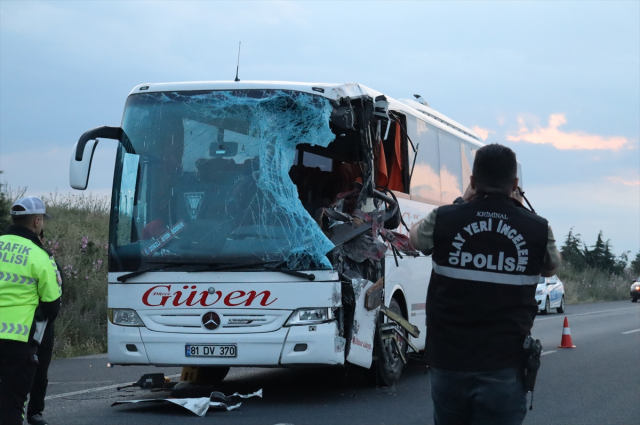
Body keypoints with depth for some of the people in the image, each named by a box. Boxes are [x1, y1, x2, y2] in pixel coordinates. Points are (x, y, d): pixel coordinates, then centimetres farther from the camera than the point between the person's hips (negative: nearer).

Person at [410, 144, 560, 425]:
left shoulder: (444, 219, -4)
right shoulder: (537, 228, -4)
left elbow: (416, 236, 20)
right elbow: (550, 267, 20)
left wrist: (462, 203, 25)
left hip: (448, 361, 1)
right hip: (503, 369, -1)